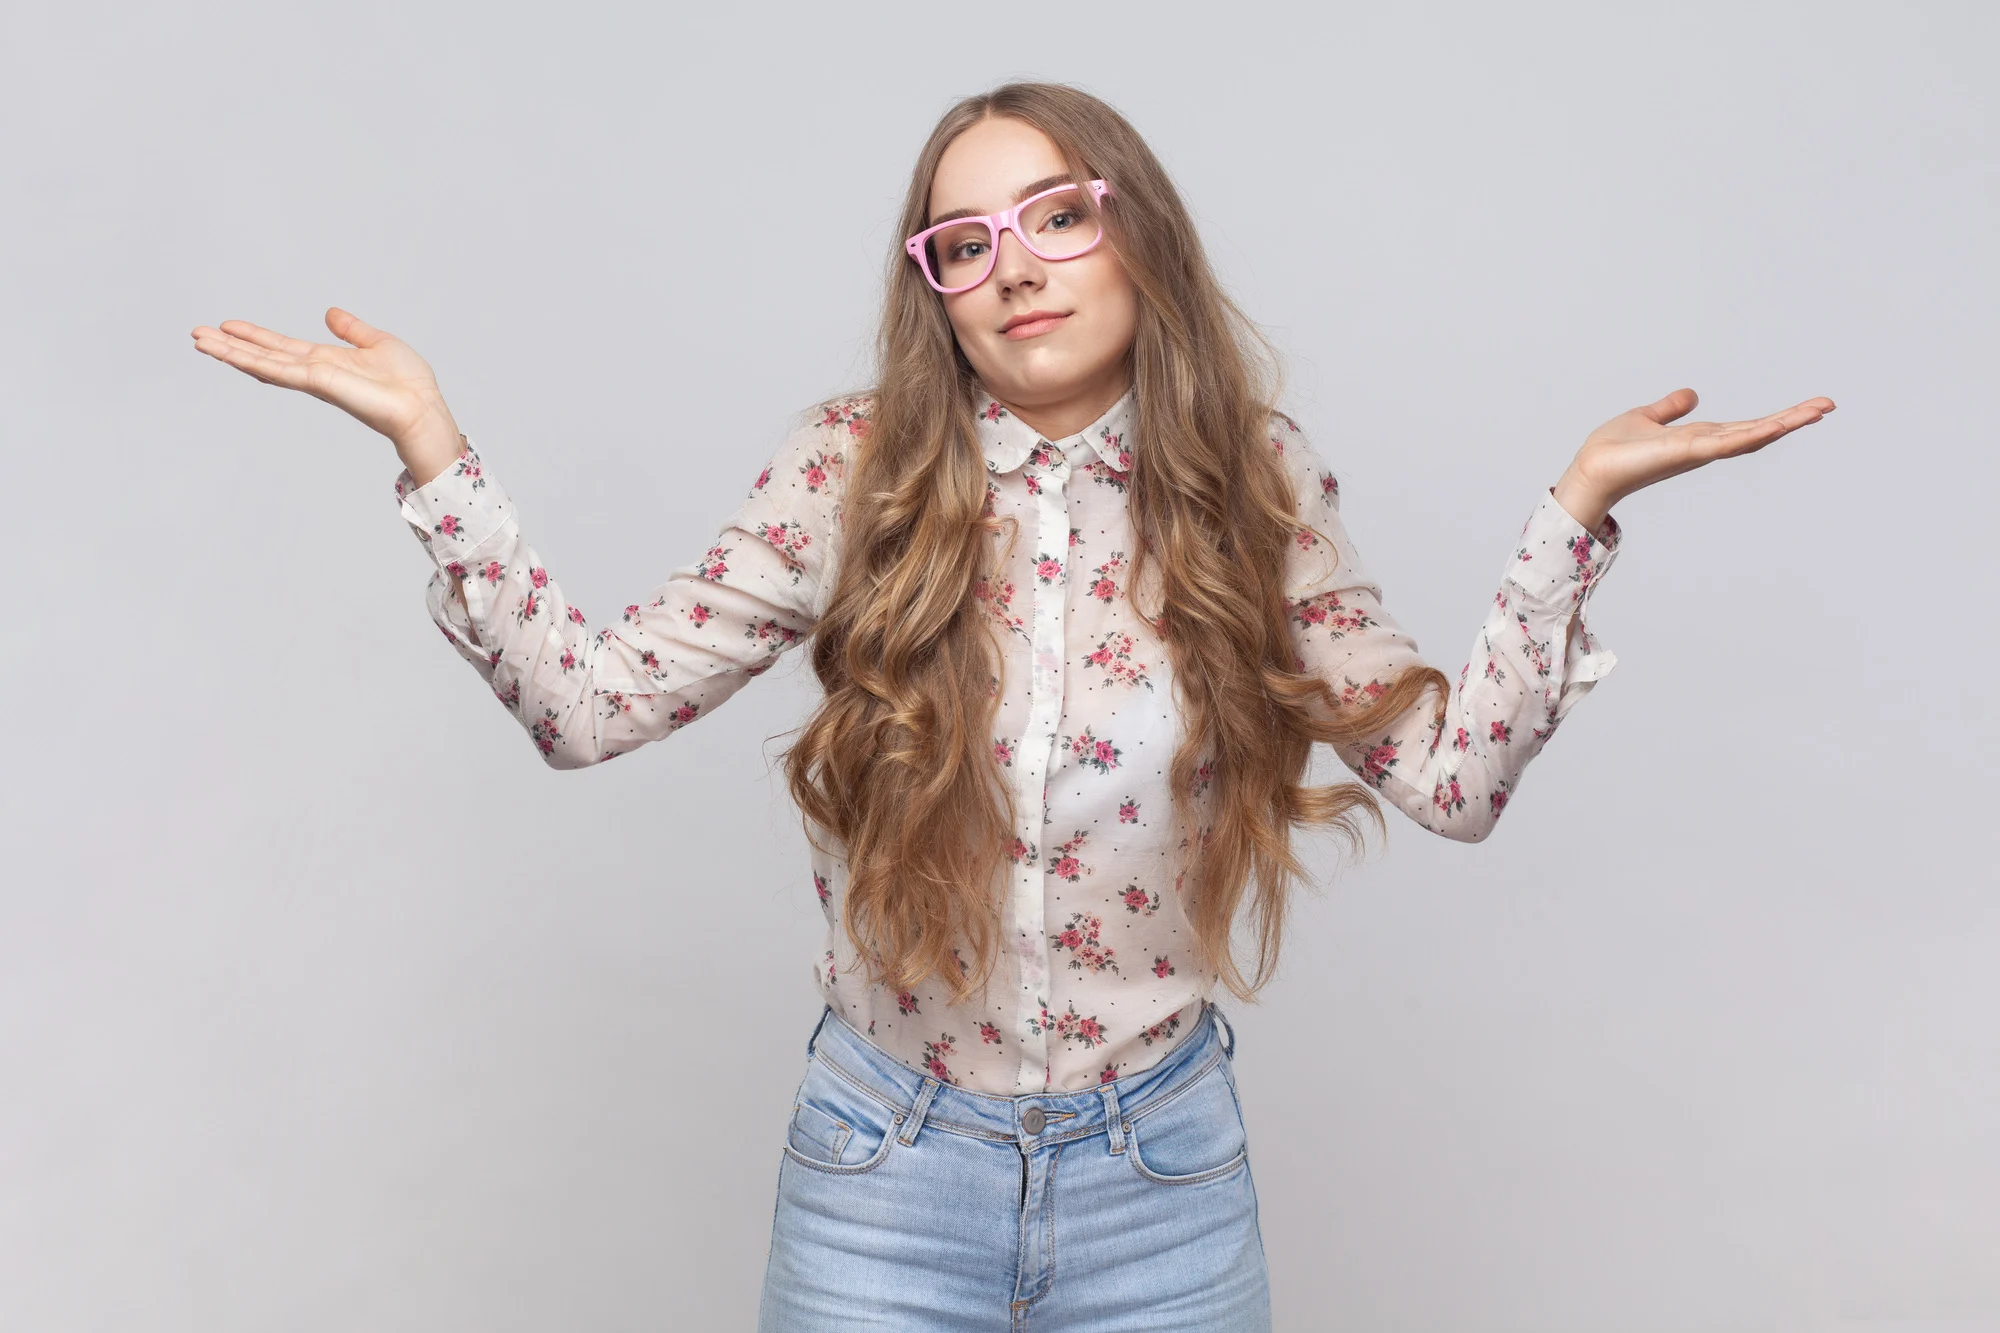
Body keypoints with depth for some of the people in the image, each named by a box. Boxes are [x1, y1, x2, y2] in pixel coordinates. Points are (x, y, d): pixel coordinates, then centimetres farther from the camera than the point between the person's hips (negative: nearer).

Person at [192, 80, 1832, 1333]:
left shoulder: (1257, 489, -5)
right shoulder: (856, 474, -8)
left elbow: (1456, 773, -4)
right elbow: (589, 700, -8)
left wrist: (1580, 506, -8)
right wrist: (432, 449, -13)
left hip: (1161, 1176, 1)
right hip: (884, 1172, 0)